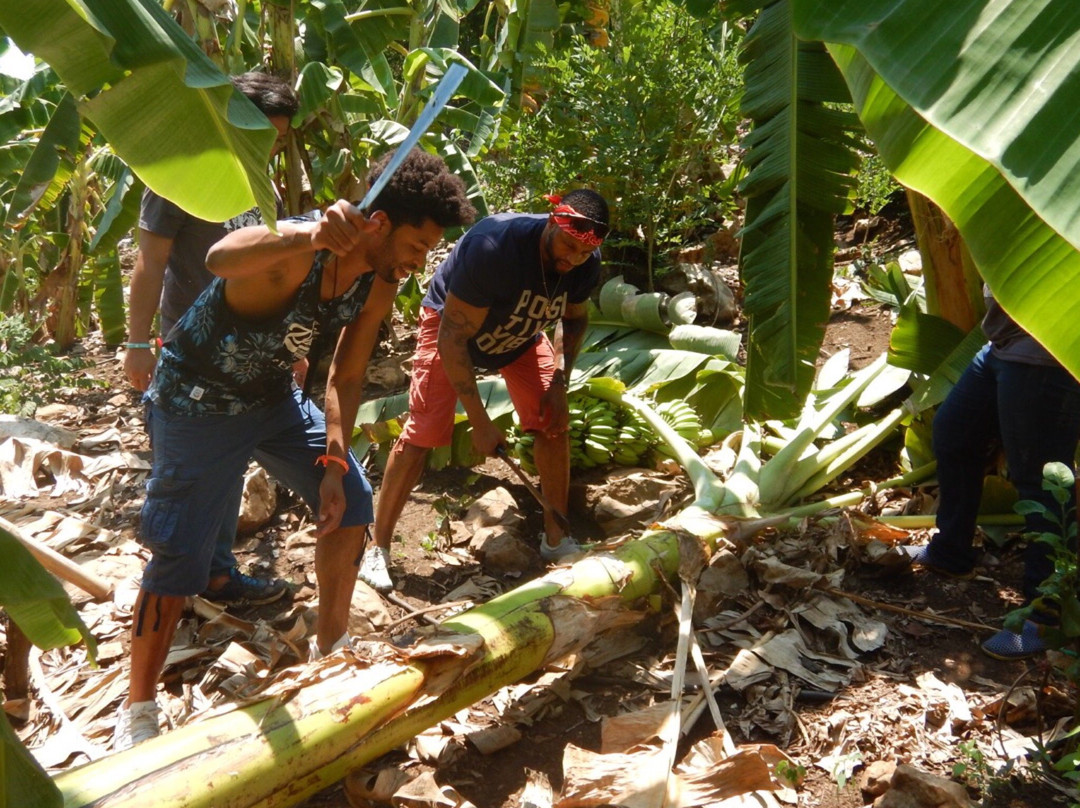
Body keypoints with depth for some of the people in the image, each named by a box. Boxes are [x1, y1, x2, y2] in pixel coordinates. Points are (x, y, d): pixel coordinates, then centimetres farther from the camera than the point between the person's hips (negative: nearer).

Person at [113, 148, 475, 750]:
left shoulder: (378, 288, -9)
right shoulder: (289, 252, -31)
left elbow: (346, 378, -2)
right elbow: (221, 260, -54)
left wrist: (334, 463, -9)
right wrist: (311, 236, -71)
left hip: (275, 397, 7)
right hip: (198, 401, -7)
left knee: (350, 500, 7)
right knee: (179, 554, -5)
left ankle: (332, 643, 27)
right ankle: (138, 711, 14)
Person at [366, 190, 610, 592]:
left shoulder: (586, 263, -20)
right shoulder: (493, 246, -39)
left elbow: (575, 318, 3)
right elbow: (451, 338, -34)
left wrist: (559, 383, -12)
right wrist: (480, 422, -32)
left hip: (521, 333, 5)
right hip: (451, 322, -5)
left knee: (554, 422, -7)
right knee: (421, 434, -13)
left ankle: (555, 540, 9)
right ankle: (378, 550, 0)